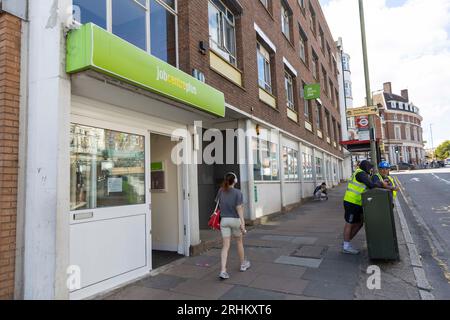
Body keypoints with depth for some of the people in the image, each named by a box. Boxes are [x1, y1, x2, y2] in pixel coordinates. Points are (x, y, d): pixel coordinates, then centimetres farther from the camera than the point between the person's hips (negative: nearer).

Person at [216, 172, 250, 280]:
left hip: (224, 220, 3)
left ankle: (223, 271, -6)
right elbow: (239, 208, -17)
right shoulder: (238, 193, -13)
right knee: (239, 242, 19)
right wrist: (242, 223, -16)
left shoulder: (221, 191, 0)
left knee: (225, 246, 3)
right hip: (235, 220, -3)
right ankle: (243, 264, 36)